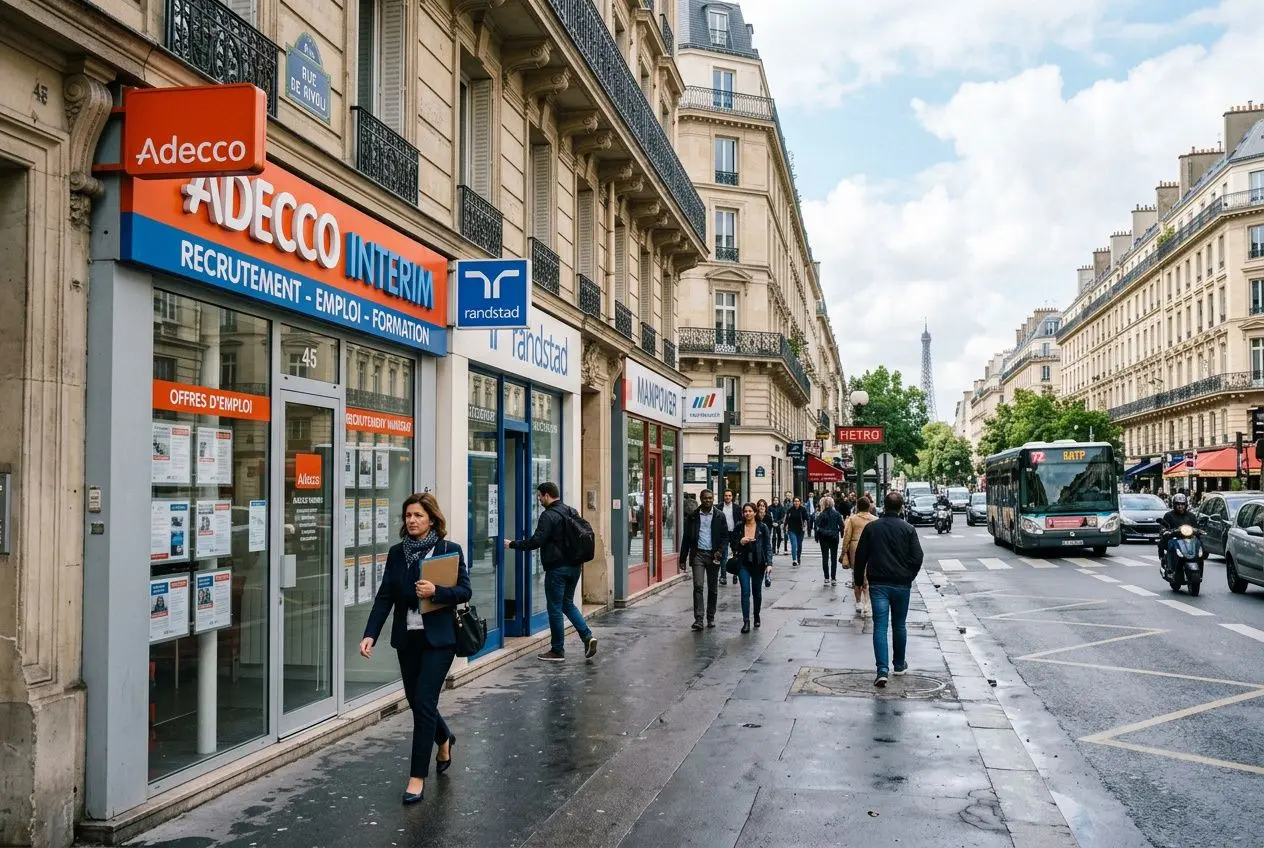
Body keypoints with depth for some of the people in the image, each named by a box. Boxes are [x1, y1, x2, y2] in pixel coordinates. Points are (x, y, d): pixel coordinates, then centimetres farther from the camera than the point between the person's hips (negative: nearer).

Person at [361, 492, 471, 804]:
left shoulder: (450, 550, -6)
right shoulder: (397, 553, 4)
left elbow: (464, 591, -7)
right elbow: (385, 597, -1)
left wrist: (436, 591, -24)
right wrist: (370, 635, -11)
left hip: (438, 638, -4)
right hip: (407, 638, 5)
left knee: (424, 702, -8)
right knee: (416, 700, 14)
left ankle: (418, 777, 2)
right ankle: (444, 739, 45)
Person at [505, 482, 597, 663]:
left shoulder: (549, 516, -15)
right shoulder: (572, 512, 12)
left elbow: (536, 541, -20)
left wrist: (513, 544, -10)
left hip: (557, 568, -8)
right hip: (574, 566, 8)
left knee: (555, 608, 2)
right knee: (568, 604, 20)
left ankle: (557, 651, 8)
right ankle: (587, 637, 5)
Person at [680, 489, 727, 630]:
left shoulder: (719, 516, 4)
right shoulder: (692, 516, 4)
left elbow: (725, 536, 5)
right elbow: (686, 537, 6)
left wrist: (719, 551, -11)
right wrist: (683, 558, 2)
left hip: (713, 555, 1)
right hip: (698, 554, -1)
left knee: (712, 588, 9)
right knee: (698, 586, -11)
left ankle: (711, 618, 20)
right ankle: (698, 619, -14)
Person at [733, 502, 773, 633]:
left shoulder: (762, 527, -2)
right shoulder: (739, 527, 3)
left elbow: (768, 547, -3)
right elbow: (734, 546, 9)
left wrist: (769, 563, -13)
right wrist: (740, 542, -13)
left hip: (758, 564, 0)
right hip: (743, 564, 0)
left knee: (757, 591, 11)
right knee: (745, 591, -9)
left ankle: (756, 617, 32)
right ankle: (746, 621, -10)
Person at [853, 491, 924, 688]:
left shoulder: (871, 528, 0)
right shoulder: (908, 529, -3)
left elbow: (860, 556, 1)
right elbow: (917, 558, -6)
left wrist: (860, 579, 13)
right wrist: (909, 577, 10)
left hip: (878, 584, 0)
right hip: (901, 584, 0)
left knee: (880, 626, -3)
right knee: (899, 625, 16)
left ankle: (882, 670, -15)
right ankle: (899, 665, 29)